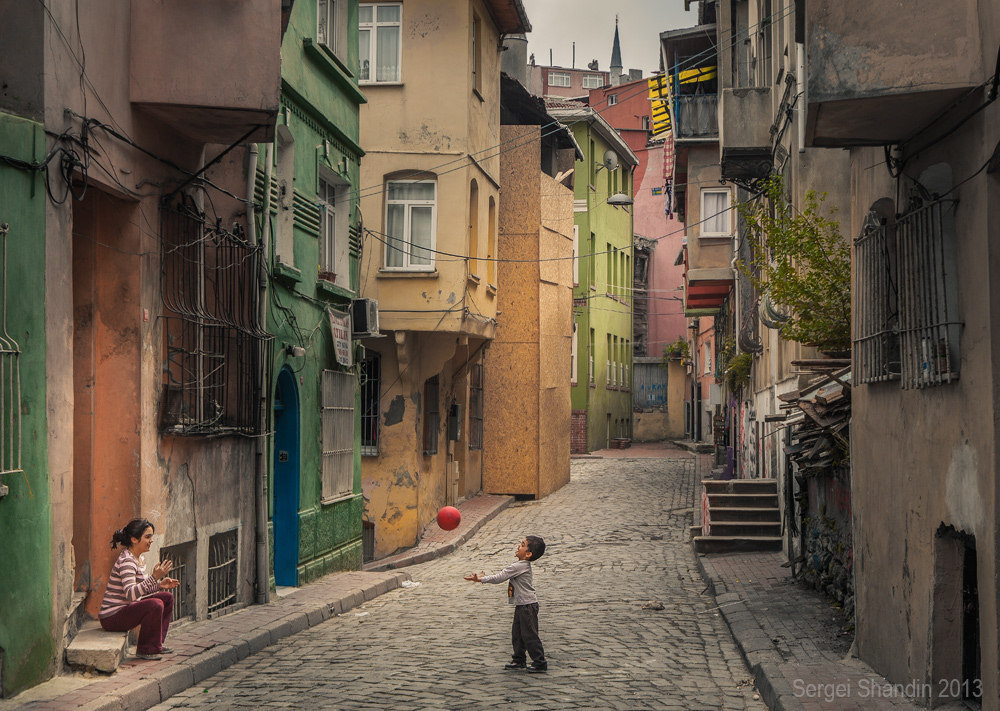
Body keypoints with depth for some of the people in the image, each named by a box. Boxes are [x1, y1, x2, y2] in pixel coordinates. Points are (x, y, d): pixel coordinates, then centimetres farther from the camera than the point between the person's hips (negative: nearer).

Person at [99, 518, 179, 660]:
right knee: (155, 604, -28)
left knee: (167, 597, 12)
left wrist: (159, 585, 4)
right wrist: (154, 578, -39)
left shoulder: (139, 559, 10)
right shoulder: (126, 561, -21)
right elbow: (130, 594, -33)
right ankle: (146, 650, -11)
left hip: (125, 609, 10)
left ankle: (156, 644, 15)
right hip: (112, 617, -10)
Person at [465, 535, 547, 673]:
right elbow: (501, 575, 19)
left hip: (528, 605, -10)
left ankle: (540, 663, 3)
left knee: (529, 635, -4)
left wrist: (481, 579, -13)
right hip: (521, 605, 10)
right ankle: (519, 660, 26)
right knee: (517, 633, 16)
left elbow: (499, 577, -19)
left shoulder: (520, 566, -21)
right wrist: (483, 577, 14)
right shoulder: (522, 565, 11)